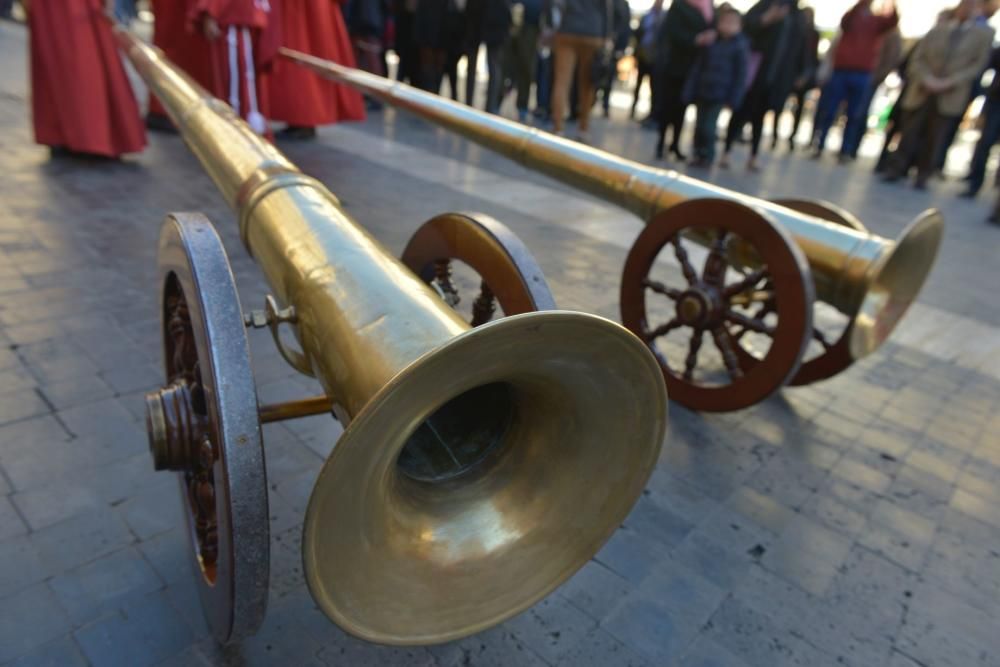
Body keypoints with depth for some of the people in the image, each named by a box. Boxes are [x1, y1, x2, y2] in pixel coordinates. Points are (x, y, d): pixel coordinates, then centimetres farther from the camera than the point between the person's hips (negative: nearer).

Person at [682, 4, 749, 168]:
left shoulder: (740, 46, -4)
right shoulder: (710, 42, 4)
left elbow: (741, 74, -5)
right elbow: (698, 67, 4)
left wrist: (733, 98, -11)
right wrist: (690, 91, -1)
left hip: (720, 93, -4)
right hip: (703, 90, 4)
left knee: (708, 126, -8)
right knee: (699, 125, 7)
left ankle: (707, 156, 7)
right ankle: (698, 154, 20)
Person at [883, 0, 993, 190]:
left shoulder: (984, 34, 7)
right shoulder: (936, 31, 11)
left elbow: (978, 64, -1)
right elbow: (917, 59, 5)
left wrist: (949, 82, -13)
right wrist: (926, 79, -13)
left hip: (950, 96, -1)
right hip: (922, 92, 1)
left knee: (933, 138, 0)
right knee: (909, 133, 0)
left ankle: (922, 176, 7)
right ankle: (896, 169, 9)